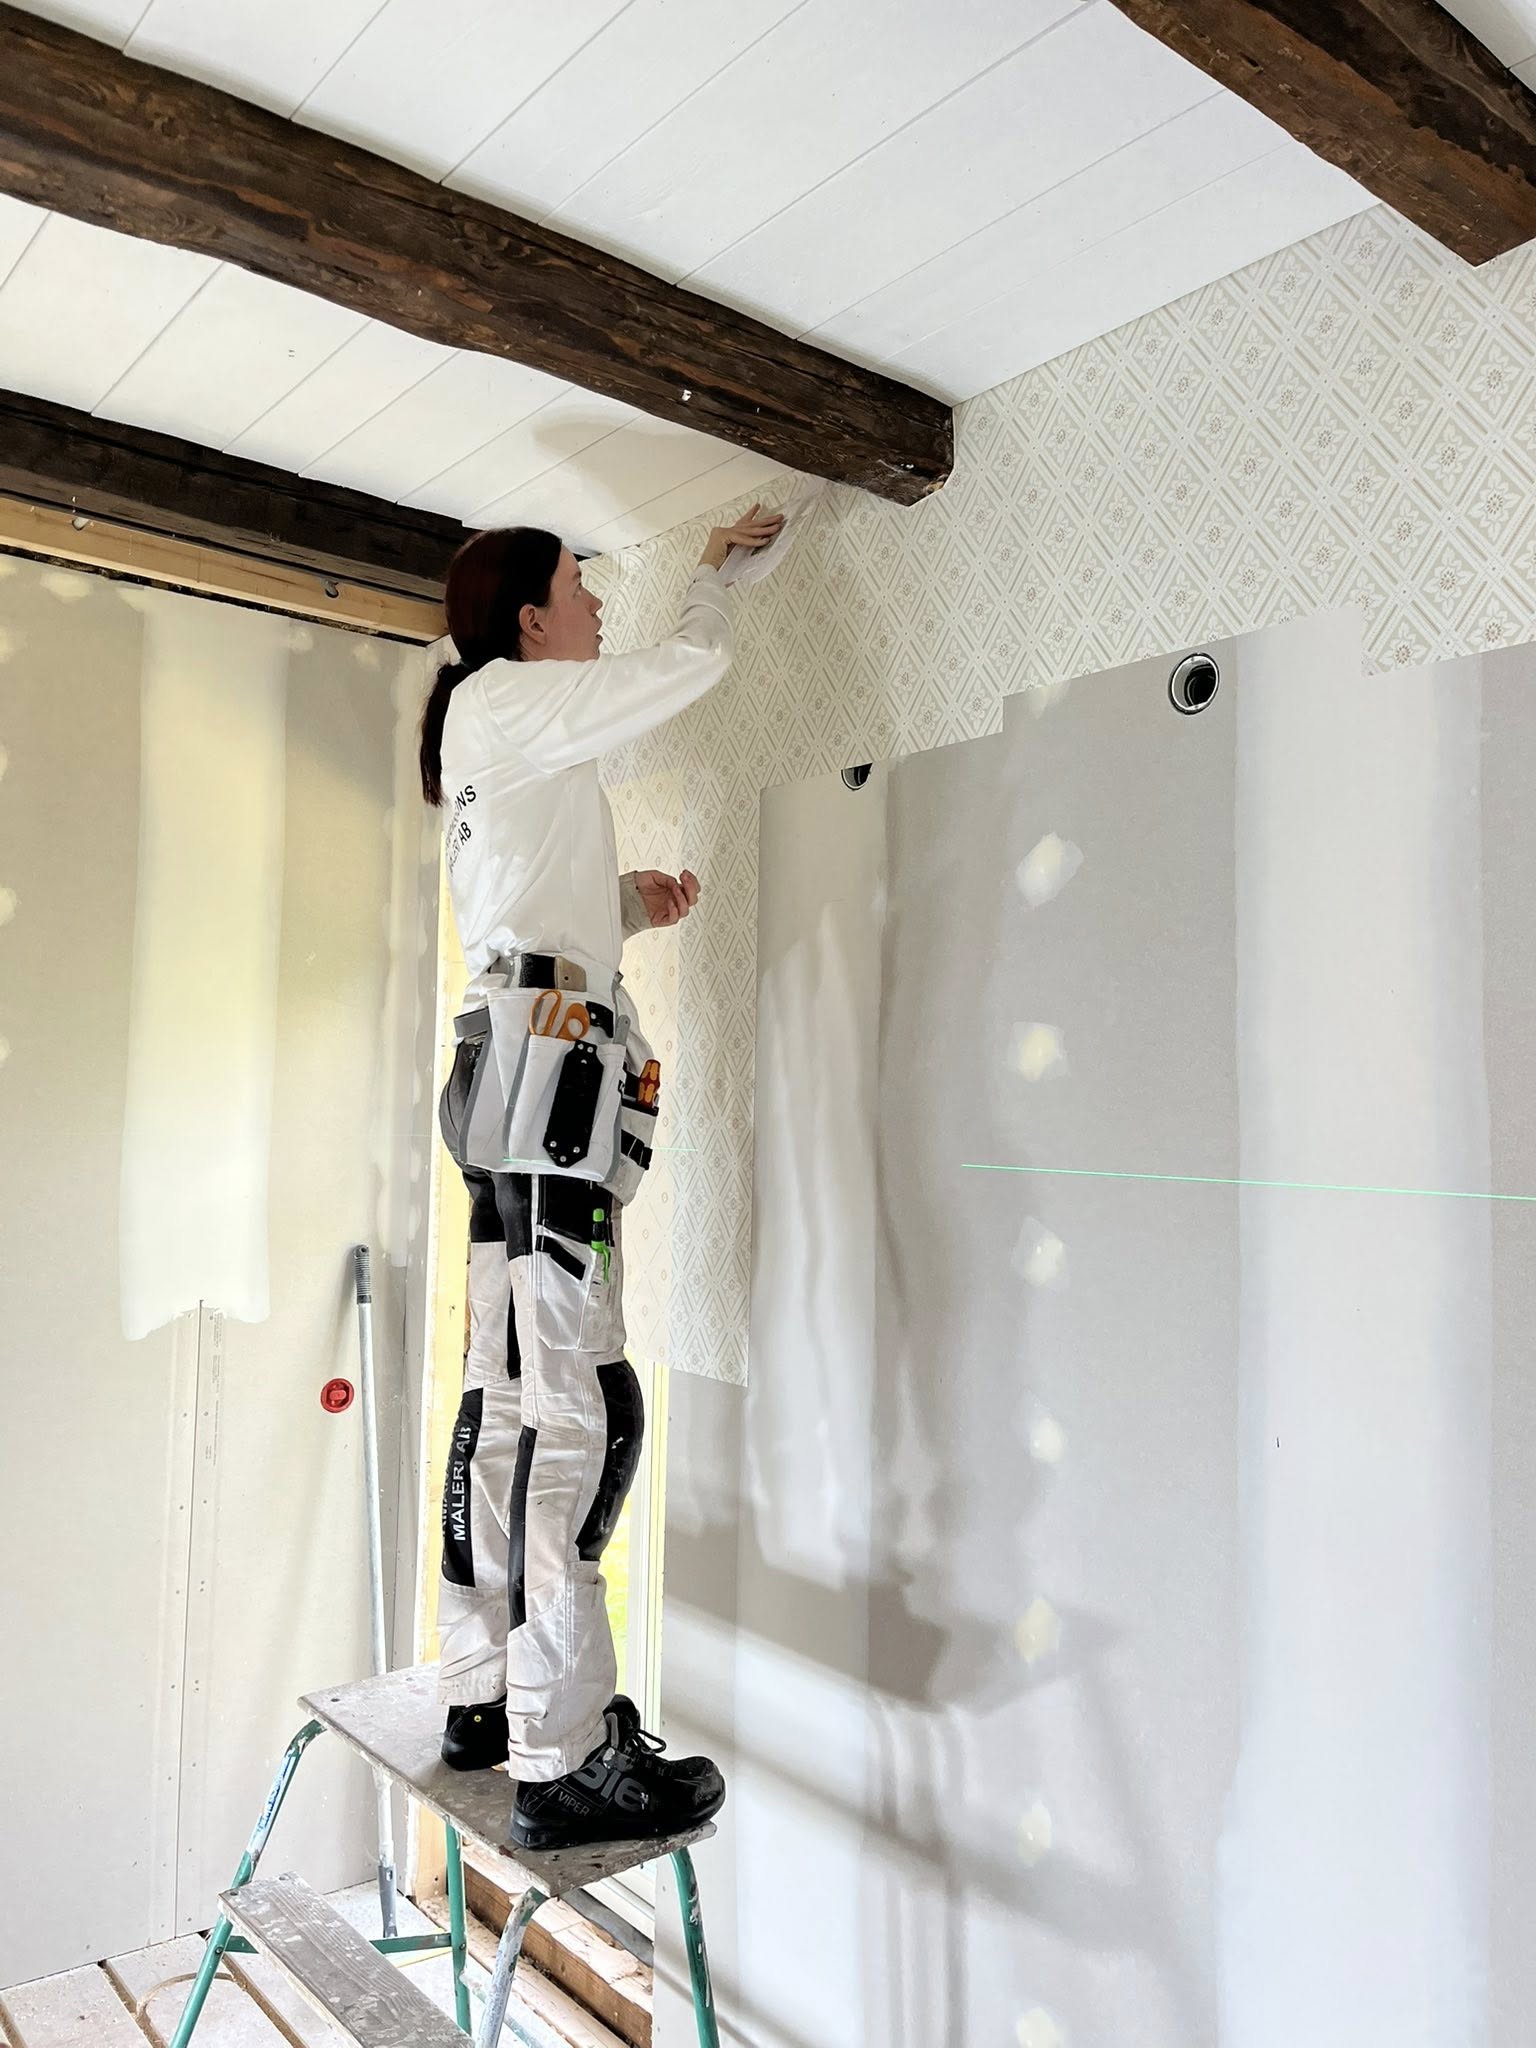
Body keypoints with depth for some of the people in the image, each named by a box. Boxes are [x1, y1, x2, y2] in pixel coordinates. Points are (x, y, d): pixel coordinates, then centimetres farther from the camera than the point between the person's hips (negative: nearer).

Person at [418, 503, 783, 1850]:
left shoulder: (504, 735, 28)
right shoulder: (507, 699, -1)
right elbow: (697, 666, 0)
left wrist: (635, 899, 15)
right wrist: (718, 567, 20)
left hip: (521, 1076, 10)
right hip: (553, 1060, -10)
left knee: (512, 1396, 9)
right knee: (582, 1404, -14)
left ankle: (486, 1699, 17)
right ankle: (564, 1761, -11)